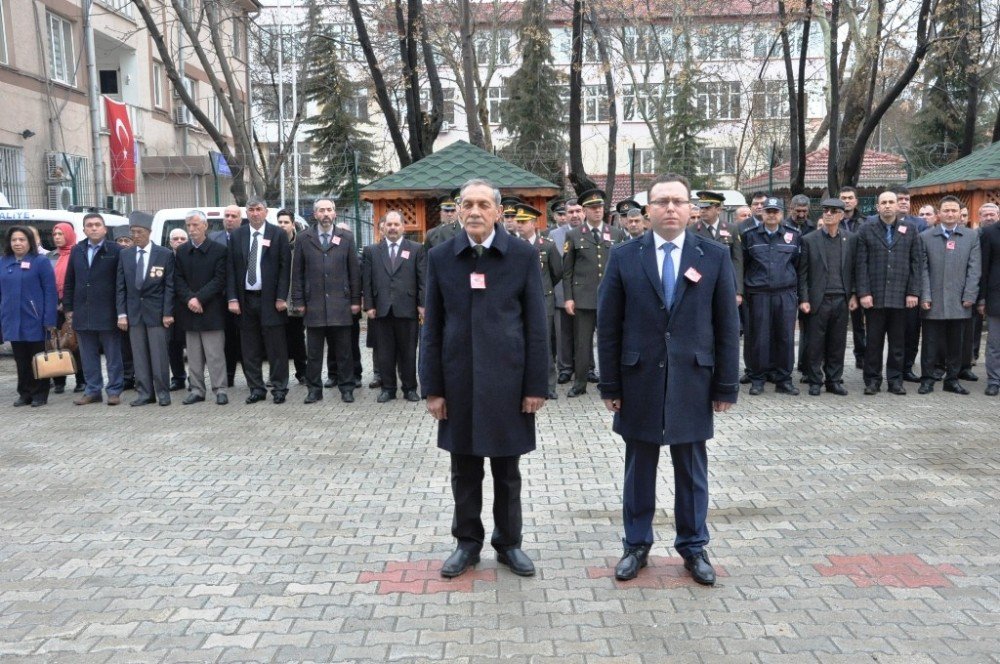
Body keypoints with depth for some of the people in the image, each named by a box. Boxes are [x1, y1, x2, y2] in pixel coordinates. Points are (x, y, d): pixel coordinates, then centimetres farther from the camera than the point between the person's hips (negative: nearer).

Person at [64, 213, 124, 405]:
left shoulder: (115, 251, -4)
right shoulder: (77, 251, 11)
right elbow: (69, 282, 13)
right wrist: (68, 308, 8)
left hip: (108, 313, -5)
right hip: (82, 314, 5)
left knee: (113, 355, 3)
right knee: (88, 356, 11)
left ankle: (114, 391, 10)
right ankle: (92, 390, 19)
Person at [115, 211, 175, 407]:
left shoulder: (165, 254, -2)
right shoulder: (125, 255, 8)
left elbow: (169, 286, -4)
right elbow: (120, 287, 8)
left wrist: (168, 313, -9)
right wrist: (122, 313, 0)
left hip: (156, 312, -3)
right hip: (134, 312, 3)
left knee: (159, 354, -1)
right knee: (139, 355, 5)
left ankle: (162, 392, 8)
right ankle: (144, 392, 11)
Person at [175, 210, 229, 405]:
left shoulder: (219, 250, -2)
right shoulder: (181, 251, 11)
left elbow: (219, 280, -8)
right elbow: (178, 280, 6)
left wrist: (199, 298, -14)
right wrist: (189, 299, -10)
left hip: (212, 310, -4)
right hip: (189, 310, 4)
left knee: (215, 353, -4)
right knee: (193, 355, 8)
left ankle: (220, 389, 1)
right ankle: (196, 389, 14)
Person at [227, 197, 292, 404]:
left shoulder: (278, 234, 0)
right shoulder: (237, 236, 8)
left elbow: (284, 267, -3)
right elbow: (231, 269, 6)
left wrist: (281, 297, -9)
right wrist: (232, 298, -3)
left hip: (270, 299, -3)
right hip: (245, 299, 3)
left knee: (276, 347, 1)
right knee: (250, 348, 7)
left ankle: (279, 388, 10)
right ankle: (256, 389, 16)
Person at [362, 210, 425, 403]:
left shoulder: (416, 249, 6)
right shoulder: (371, 251, 10)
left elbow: (422, 279, 2)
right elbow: (366, 281, 7)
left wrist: (422, 304, -4)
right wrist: (368, 305, 0)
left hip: (407, 308, -1)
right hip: (381, 309, 2)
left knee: (408, 351, 5)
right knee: (384, 352, 6)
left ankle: (410, 388, 15)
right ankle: (388, 388, 16)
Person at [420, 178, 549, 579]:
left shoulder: (523, 256, -2)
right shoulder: (440, 257, 2)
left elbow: (536, 326, -2)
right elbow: (432, 328, 3)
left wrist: (536, 385, -5)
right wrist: (432, 388, -1)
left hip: (506, 379, -1)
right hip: (459, 380, 1)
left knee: (507, 471, 11)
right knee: (464, 470, 11)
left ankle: (508, 542, 28)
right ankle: (467, 542, 28)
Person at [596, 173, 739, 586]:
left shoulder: (715, 256, 1)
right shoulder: (624, 257, -1)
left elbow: (727, 326, 1)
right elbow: (608, 327, 0)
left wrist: (726, 386, -2)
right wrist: (610, 385, -3)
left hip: (692, 382, 0)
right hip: (639, 382, 0)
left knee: (692, 470, 12)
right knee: (639, 468, 12)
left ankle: (693, 547, 28)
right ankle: (636, 545, 27)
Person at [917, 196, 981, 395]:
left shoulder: (972, 236, 8)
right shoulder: (926, 236, 6)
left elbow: (974, 268, 3)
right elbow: (923, 269, 1)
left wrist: (969, 296, -5)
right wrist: (925, 296, -6)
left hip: (959, 301, 1)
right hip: (933, 302, -1)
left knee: (956, 343, 8)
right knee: (931, 343, 2)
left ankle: (952, 379, 18)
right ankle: (927, 379, 11)